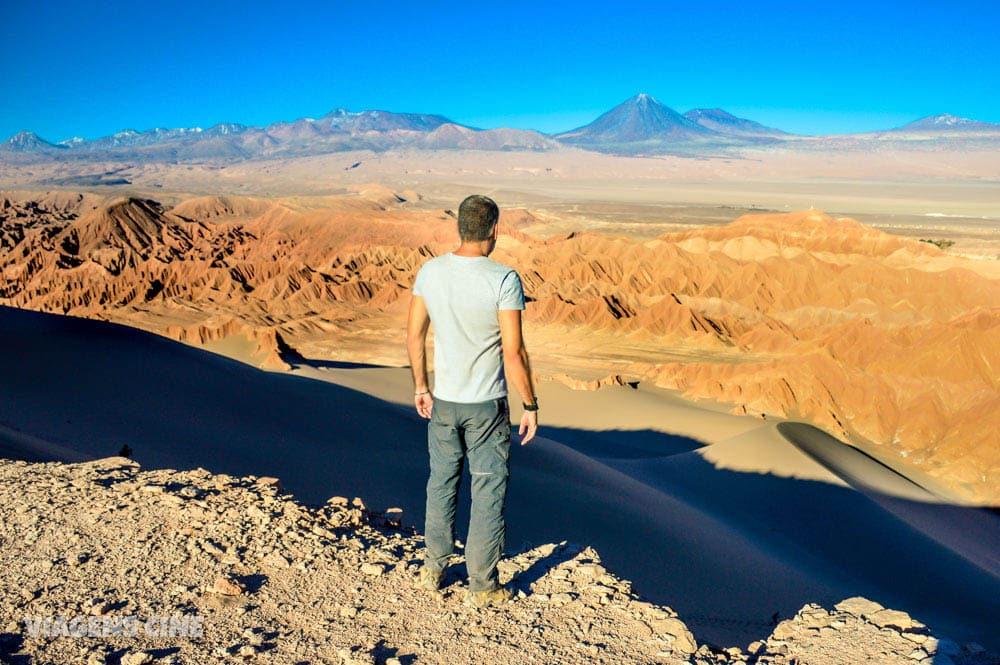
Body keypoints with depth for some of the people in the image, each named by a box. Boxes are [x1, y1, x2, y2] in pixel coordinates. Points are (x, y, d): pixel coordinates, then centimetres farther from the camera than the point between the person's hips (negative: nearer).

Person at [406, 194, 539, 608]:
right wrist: (530, 406, -8)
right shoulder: (503, 279, -18)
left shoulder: (430, 271, -4)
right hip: (487, 406, -4)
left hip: (443, 402, 4)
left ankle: (433, 569, 35)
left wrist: (420, 387, 15)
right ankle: (482, 586, 20)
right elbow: (513, 351, -18)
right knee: (488, 492, 9)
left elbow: (414, 334, 3)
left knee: (441, 484, 20)